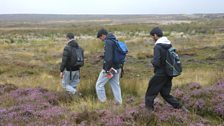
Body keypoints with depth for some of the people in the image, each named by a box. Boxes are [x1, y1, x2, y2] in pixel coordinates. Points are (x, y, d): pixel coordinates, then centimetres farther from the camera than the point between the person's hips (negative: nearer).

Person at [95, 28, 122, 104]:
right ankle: (118, 102, 14)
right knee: (115, 85, 13)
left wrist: (107, 69, -21)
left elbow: (108, 57, -23)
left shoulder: (108, 42, -15)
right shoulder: (115, 41, 13)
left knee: (99, 85, 3)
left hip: (110, 68, -9)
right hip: (117, 68, 9)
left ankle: (102, 101, 4)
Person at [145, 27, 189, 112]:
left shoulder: (158, 46, -18)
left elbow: (156, 63, -23)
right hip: (169, 74, 8)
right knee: (165, 94, 18)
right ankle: (181, 107, 13)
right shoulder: (169, 45, 7)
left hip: (160, 74, -8)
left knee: (150, 94, 5)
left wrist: (152, 61, -2)